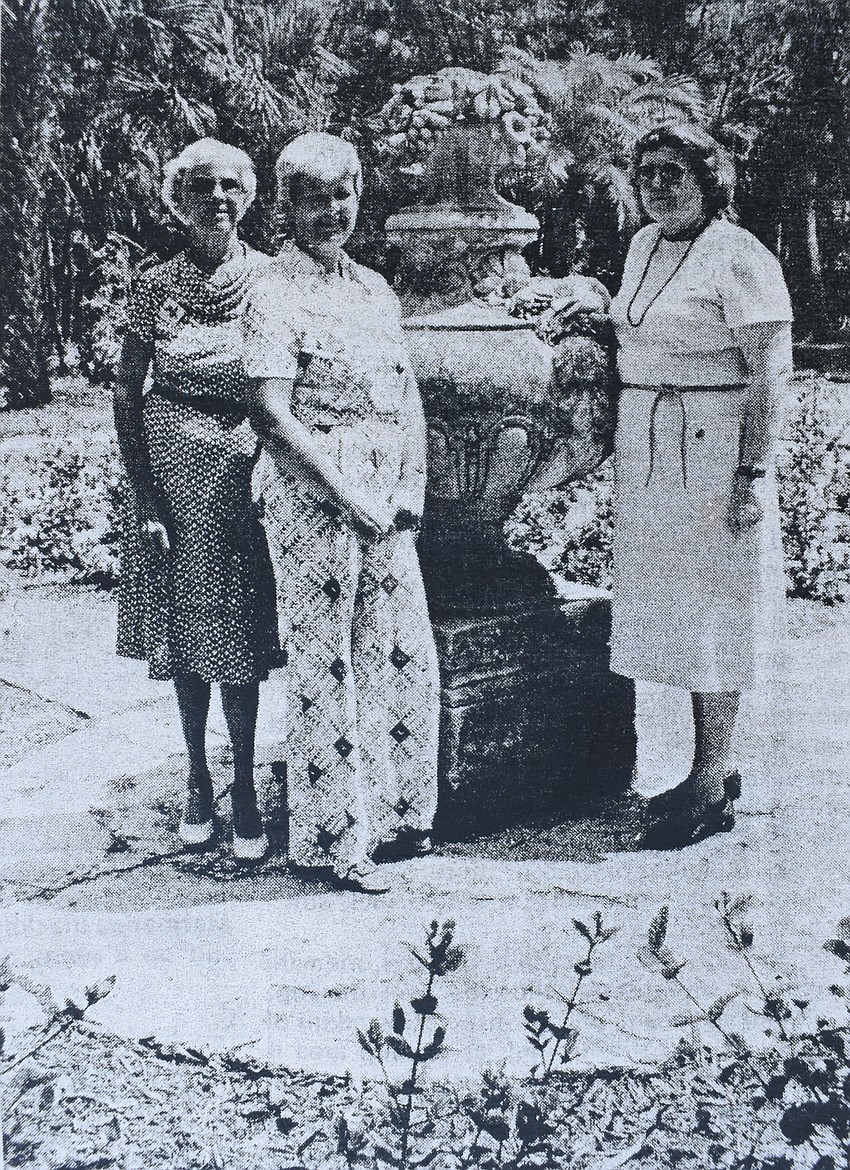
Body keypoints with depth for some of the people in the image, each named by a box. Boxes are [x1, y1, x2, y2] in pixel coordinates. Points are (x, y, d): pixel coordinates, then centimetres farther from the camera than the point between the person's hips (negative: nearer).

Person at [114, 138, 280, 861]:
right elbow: (127, 393, 1)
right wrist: (145, 494, -5)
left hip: (248, 468, -1)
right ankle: (198, 782, 25)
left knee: (238, 637, 2)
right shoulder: (156, 286, 0)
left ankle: (245, 790, 15)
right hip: (172, 464, 1)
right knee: (182, 635, 9)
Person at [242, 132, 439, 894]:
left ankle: (395, 811, 26)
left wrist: (412, 485, 1)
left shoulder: (374, 288, 16)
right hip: (312, 490, -7)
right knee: (323, 660, -1)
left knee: (408, 655, 9)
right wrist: (345, 489, -17)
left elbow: (409, 399, 15)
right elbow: (274, 411, -13)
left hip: (387, 495, 7)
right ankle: (331, 838, 10)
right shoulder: (274, 293, -4)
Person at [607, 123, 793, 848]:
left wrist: (752, 475, -20)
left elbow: (770, 374, -15)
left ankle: (711, 792, 8)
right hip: (649, 451, 8)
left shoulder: (738, 258, -11)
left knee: (711, 615, -2)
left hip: (713, 450, -8)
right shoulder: (644, 246, 13)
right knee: (678, 613, 12)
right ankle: (711, 773, 24)